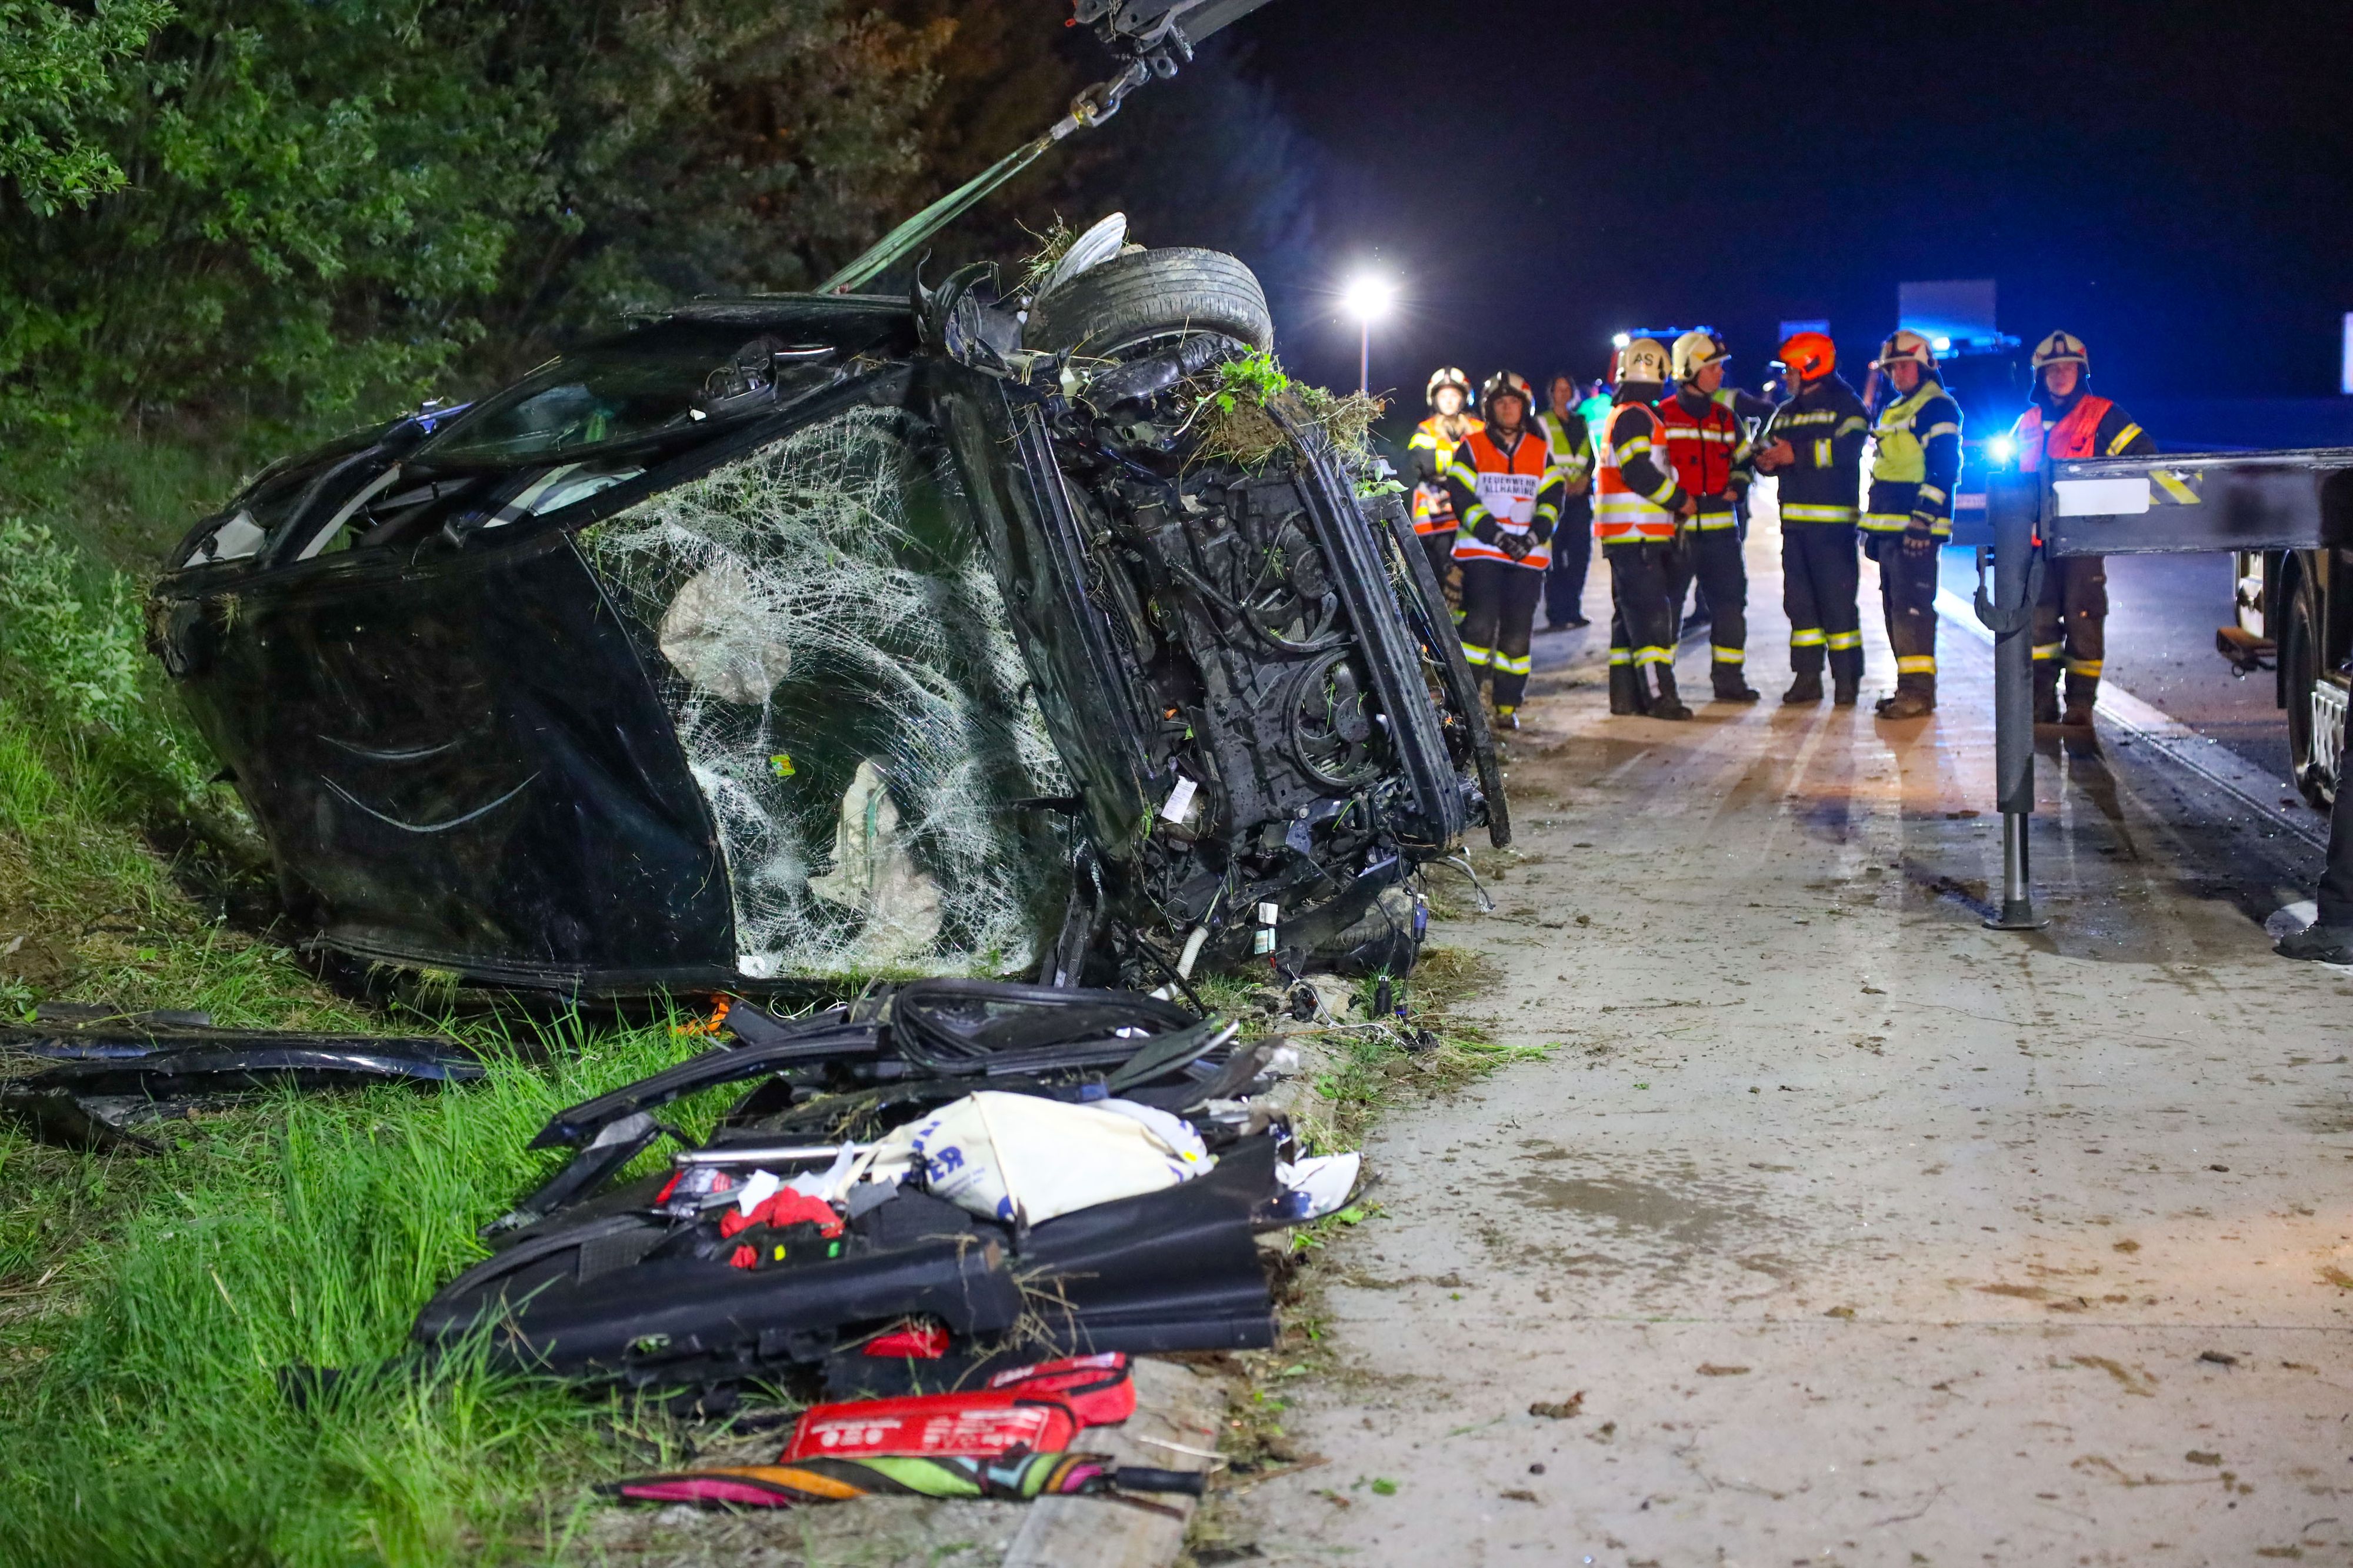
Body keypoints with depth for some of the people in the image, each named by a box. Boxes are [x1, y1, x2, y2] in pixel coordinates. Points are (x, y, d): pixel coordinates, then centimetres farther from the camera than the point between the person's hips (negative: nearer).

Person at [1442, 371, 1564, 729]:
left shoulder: (1541, 453, 12)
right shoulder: (1471, 448, 4)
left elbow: (1552, 500, 7)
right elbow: (1461, 498, -5)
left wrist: (1534, 536, -11)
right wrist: (1495, 535, -15)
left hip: (1528, 556, 3)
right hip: (1481, 552, -3)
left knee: (1517, 633, 2)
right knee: (1480, 624, -14)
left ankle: (1507, 706, 9)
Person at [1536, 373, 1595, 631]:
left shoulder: (1581, 423, 20)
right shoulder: (1541, 423, 6)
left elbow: (1592, 456, 15)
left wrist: (1584, 479, -4)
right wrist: (1561, 482, -14)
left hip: (1579, 493, 5)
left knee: (1580, 553, 2)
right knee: (1555, 557, -9)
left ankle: (1572, 610, 11)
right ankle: (1557, 614, -9)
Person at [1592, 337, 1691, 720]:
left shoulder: (1619, 415, 20)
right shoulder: (1635, 416, -12)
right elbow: (1640, 473, -21)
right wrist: (1680, 499, -10)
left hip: (1624, 535, 11)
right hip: (1636, 533, -11)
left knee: (1629, 613, 12)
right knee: (1651, 613, -12)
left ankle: (1625, 695, 14)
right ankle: (1659, 695, -14)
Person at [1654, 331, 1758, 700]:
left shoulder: (1727, 418, 14)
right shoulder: (1662, 417, -1)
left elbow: (1743, 460, 25)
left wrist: (1735, 489, 5)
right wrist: (1677, 501, -14)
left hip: (1720, 527, 5)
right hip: (1675, 528, -5)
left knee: (1730, 600, 3)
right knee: (1665, 604, 0)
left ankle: (1729, 678, 11)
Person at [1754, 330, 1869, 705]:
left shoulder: (1845, 404, -2)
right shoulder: (1785, 413, 21)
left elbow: (1846, 449, -17)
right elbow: (1766, 451, 21)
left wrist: (1796, 454, -18)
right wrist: (1766, 461, -3)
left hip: (1833, 521, -7)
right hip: (1794, 519, 7)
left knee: (1837, 598, -7)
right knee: (1799, 599, 7)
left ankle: (1846, 678, -2)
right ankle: (1807, 676, 13)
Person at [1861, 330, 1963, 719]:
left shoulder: (1938, 408, -8)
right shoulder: (1893, 410, 22)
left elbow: (1943, 469, -16)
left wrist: (1923, 520, -22)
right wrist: (1872, 526, 24)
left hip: (1916, 529, -10)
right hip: (1889, 527, 10)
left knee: (1912, 607, -12)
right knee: (1896, 608, 11)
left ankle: (1919, 690, -11)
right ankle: (1909, 686, 17)